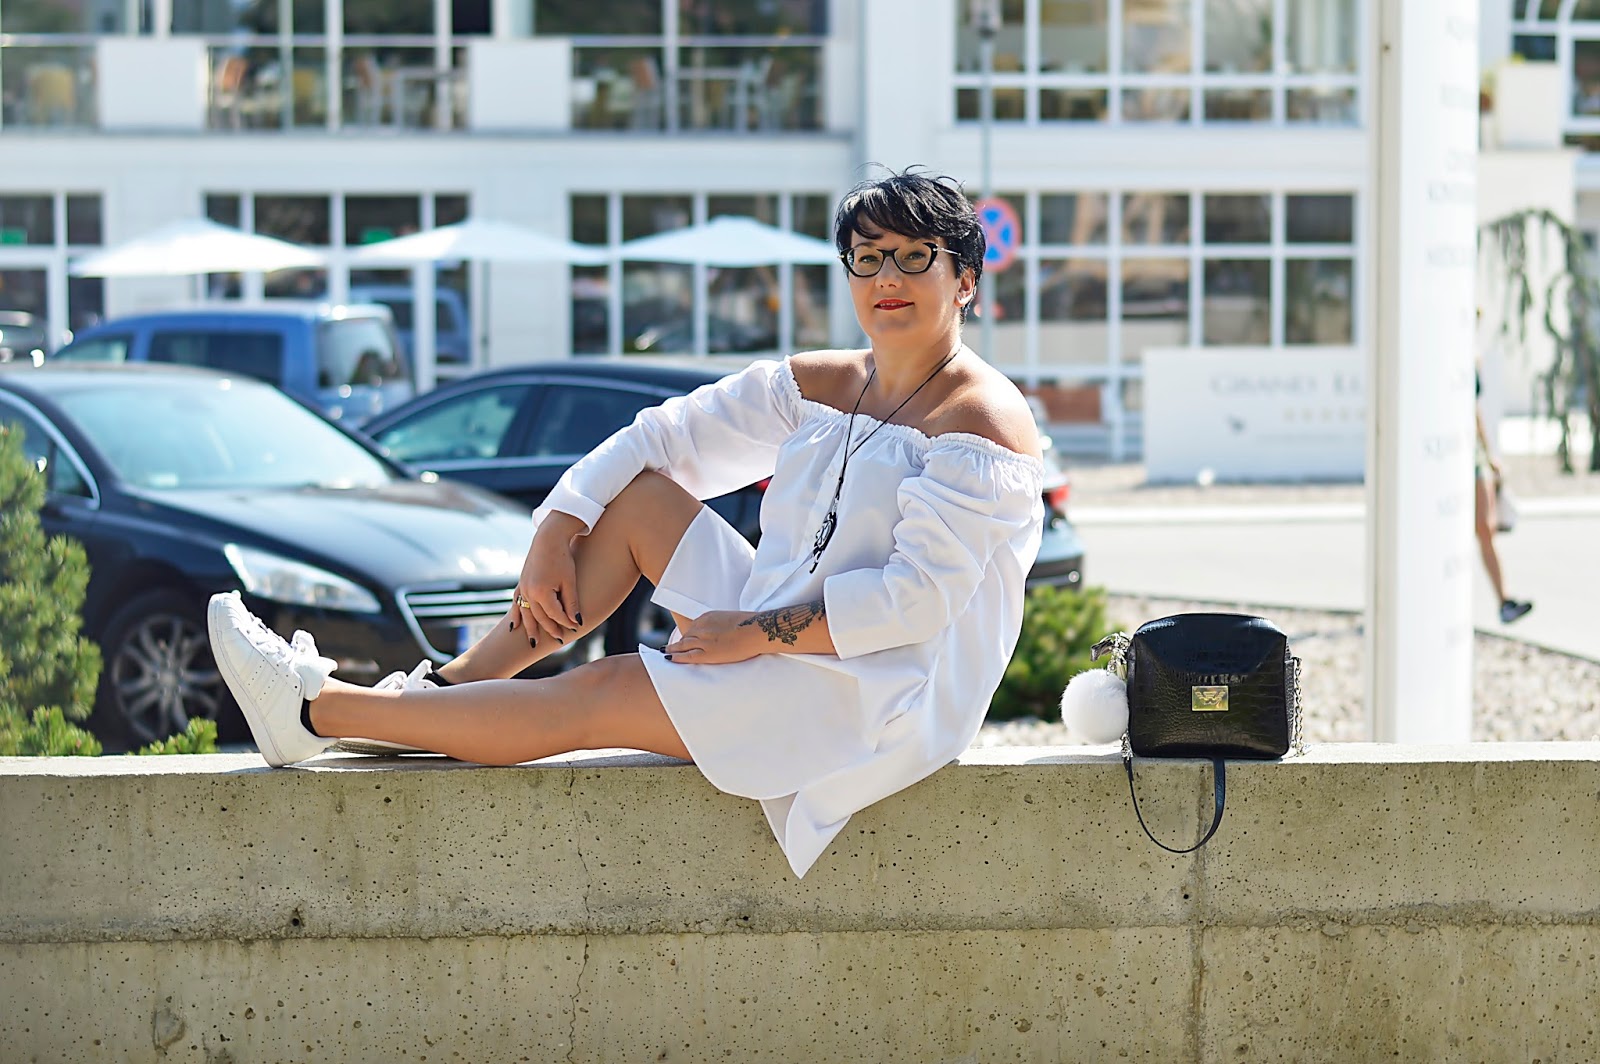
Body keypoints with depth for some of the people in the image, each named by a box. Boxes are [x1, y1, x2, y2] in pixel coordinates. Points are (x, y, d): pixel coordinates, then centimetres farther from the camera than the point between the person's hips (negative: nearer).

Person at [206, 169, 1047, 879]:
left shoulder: (981, 424, -14)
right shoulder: (815, 386, 11)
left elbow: (919, 598, -24)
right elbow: (658, 437, 12)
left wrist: (754, 632, -22)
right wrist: (554, 535, -1)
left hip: (884, 691, -8)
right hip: (789, 641, 8)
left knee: (590, 700, -16)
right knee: (639, 495, 3)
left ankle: (316, 709, -11)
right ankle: (448, 687, 2)